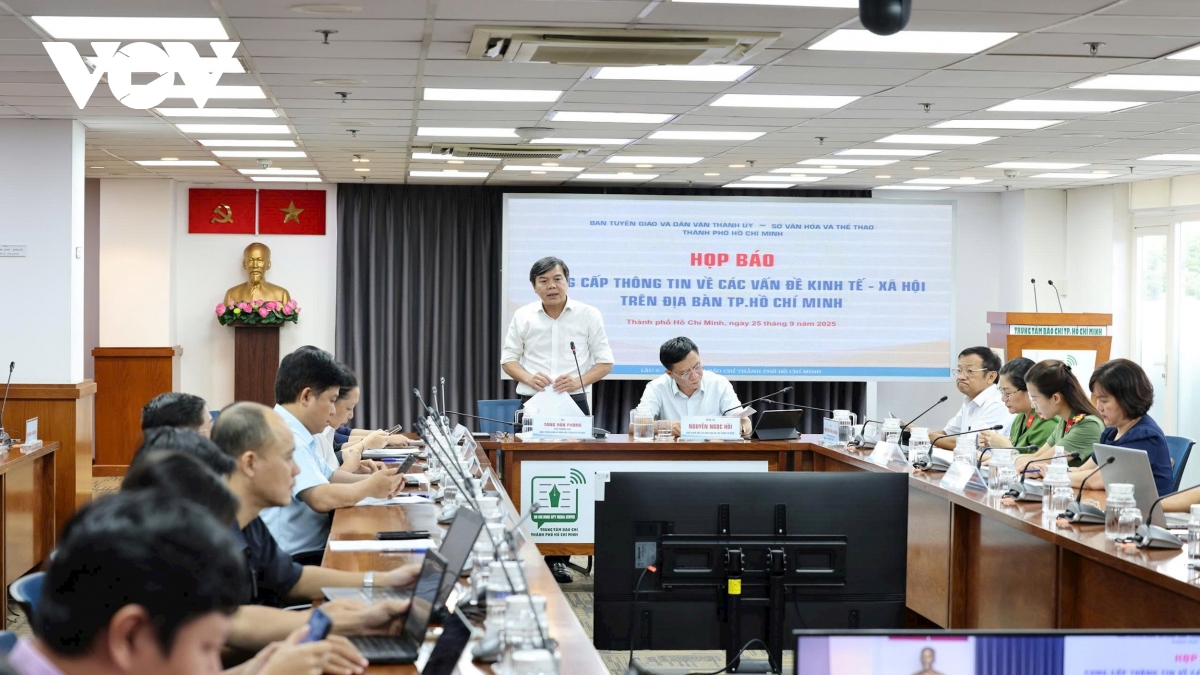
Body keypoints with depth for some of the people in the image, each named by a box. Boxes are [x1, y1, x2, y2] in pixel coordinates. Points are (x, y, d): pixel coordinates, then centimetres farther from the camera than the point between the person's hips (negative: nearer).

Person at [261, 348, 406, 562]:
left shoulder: (294, 433, 13)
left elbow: (328, 476, 25)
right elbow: (321, 498, -28)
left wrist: (376, 481, 8)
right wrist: (369, 487, -12)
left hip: (310, 550, 10)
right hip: (293, 561, -10)